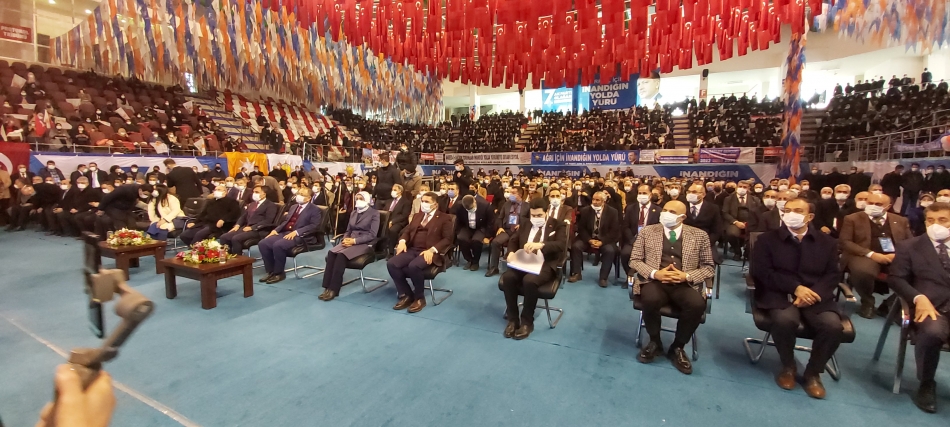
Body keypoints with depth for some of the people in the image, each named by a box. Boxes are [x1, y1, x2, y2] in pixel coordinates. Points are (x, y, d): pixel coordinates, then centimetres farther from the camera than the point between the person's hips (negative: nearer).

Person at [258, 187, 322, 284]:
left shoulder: (315, 210, -1)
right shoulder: (293, 207, 24)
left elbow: (313, 226, -14)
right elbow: (286, 221, 25)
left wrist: (296, 232, -23)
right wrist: (276, 230, 5)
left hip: (301, 236, -8)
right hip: (285, 232, 8)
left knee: (278, 245, -31)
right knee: (263, 243, -12)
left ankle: (279, 273, -12)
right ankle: (270, 271, 1)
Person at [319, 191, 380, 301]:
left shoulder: (374, 213, -1)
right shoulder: (353, 213, 20)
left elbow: (372, 234, -10)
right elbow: (348, 230, 20)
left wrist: (354, 241, -19)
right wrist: (345, 239, -4)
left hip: (365, 244, -6)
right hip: (350, 241, 6)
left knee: (341, 255, -32)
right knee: (331, 253, -24)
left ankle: (334, 289, -26)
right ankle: (327, 287, -24)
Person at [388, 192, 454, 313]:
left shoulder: (444, 218, 4)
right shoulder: (417, 216, 24)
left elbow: (447, 239, -5)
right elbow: (407, 231, 21)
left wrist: (432, 250, -20)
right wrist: (402, 241, -3)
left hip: (429, 252, -6)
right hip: (412, 249, 6)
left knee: (413, 266, -35)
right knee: (391, 264, -20)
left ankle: (419, 298, -11)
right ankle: (406, 295, -5)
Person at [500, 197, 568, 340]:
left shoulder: (558, 225, 3)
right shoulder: (525, 224, 19)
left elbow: (561, 244, -13)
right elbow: (513, 240, 18)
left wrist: (540, 245, -30)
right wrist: (511, 252, -7)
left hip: (545, 264, -4)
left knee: (529, 280, -35)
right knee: (507, 277, -26)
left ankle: (527, 322, -14)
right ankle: (512, 319, -10)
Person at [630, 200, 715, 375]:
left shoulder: (699, 235, 9)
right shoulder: (647, 231, 8)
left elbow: (709, 267, 9)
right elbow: (634, 260, 6)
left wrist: (687, 276, -10)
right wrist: (654, 273, -13)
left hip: (685, 285, 1)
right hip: (655, 281, -1)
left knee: (697, 305, -31)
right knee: (651, 300, -34)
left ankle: (677, 347, -3)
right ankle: (655, 342, -2)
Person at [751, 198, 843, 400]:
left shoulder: (827, 242, 15)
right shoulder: (767, 239, 5)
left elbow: (833, 275, 6)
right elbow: (762, 271, -3)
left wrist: (813, 292, -14)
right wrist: (795, 287, -15)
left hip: (816, 296, 3)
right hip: (780, 295, -2)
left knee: (833, 326, -27)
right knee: (785, 320, -34)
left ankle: (812, 373, 1)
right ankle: (788, 367, -3)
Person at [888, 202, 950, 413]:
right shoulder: (909, 246, 11)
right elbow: (895, 278, 3)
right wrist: (919, 298, -15)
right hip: (931, 306, -2)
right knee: (933, 331, -35)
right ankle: (926, 385, -10)